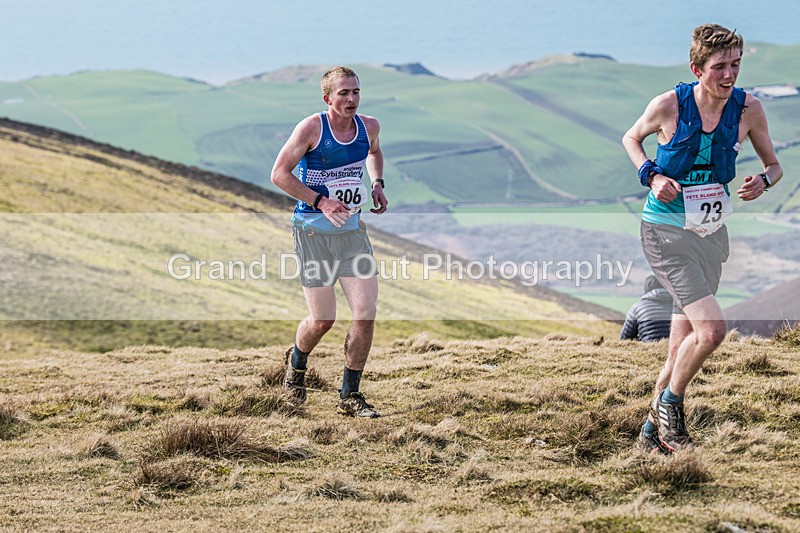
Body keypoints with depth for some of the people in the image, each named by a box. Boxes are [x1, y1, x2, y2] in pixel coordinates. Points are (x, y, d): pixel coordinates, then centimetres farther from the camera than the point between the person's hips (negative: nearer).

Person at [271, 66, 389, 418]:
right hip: (313, 231, -4)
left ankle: (350, 397, 6)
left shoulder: (369, 126, 3)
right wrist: (321, 201, -20)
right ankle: (297, 362, 34)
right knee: (322, 320, -1)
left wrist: (377, 184, 8)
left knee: (366, 314, -7)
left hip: (352, 230, 4)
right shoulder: (311, 128, -12)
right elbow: (279, 173, -11)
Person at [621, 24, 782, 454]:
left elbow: (773, 164, 9)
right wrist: (651, 176, -11)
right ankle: (670, 403, 5)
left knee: (682, 348, 11)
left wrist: (762, 181, -14)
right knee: (711, 330, -21)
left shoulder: (748, 109, -6)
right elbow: (631, 138, 7)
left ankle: (652, 431, 30)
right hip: (664, 232, -5)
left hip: (711, 231, 5)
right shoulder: (668, 105, -13)